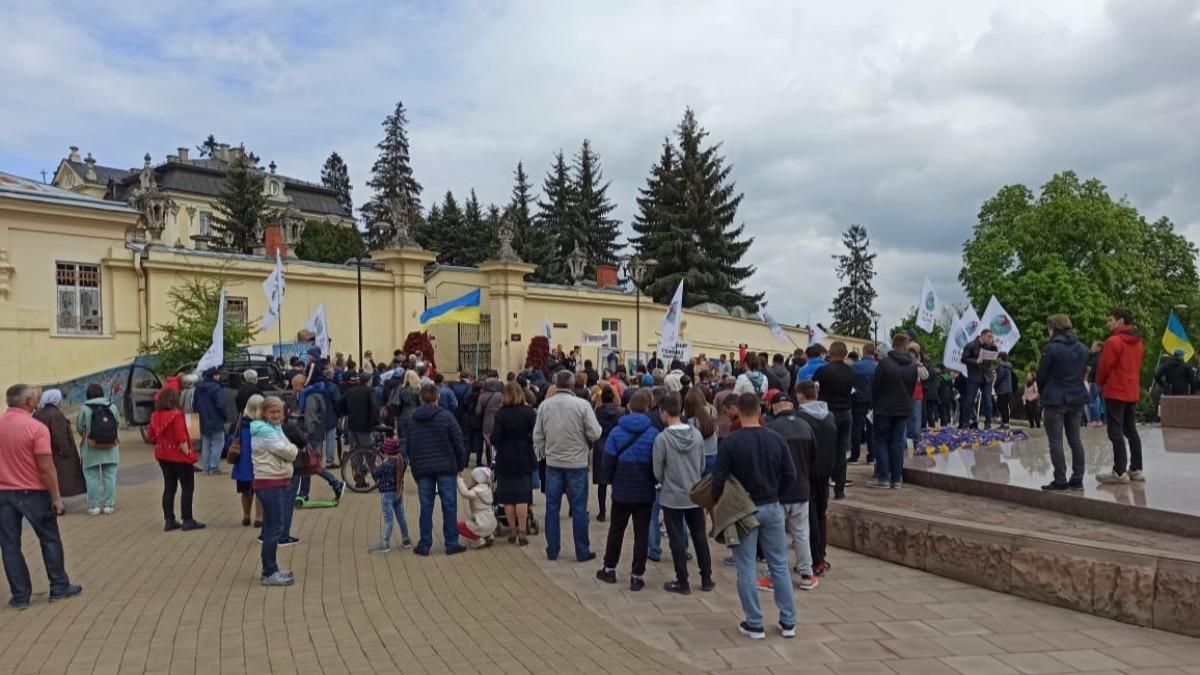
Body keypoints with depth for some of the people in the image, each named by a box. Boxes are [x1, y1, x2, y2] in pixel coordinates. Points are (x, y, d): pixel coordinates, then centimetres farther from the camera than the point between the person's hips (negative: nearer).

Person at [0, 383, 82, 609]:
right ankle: (59, 588, 17)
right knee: (50, 540, 10)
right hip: (33, 493, -4)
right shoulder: (36, 428, -15)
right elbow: (46, 468, -16)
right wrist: (56, 497, -9)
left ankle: (20, 596, 12)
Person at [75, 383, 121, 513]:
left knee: (92, 477, 6)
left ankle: (94, 505, 7)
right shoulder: (112, 406, -1)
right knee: (109, 476, 8)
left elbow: (79, 427, -3)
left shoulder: (84, 408, -8)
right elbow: (118, 423, 2)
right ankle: (108, 504, 11)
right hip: (110, 449, 2)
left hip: (91, 450, -2)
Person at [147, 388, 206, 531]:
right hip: (179, 456, -7)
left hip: (163, 456, 7)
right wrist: (188, 453, -14)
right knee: (187, 487, 3)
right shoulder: (176, 415, -18)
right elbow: (181, 438, -22)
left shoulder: (155, 416, 3)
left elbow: (151, 437, 9)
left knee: (169, 487, 13)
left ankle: (169, 521, 15)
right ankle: (187, 521, 4)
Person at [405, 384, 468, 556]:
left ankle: (424, 545, 11)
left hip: (422, 470, 3)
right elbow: (458, 443, -6)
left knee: (426, 508, 8)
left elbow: (408, 447, 12)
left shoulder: (411, 421, 6)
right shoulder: (446, 417, -6)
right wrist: (461, 464, 6)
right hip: (446, 468, -3)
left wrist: (414, 470, 19)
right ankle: (451, 544, 7)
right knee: (449, 506, 4)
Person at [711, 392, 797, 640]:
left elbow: (719, 480, -13)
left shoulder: (730, 442, -13)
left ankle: (754, 624, 10)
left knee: (746, 568, 6)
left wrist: (717, 502, 5)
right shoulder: (776, 439, -3)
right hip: (772, 508, 3)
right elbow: (790, 475, 1)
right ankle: (788, 622, 18)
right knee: (779, 565, 12)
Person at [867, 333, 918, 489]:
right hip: (904, 409, 4)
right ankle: (896, 478, 7)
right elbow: (913, 387, 9)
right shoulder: (913, 365, 2)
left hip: (884, 408, -4)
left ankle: (883, 477, -2)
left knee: (881, 441, 4)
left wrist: (874, 404, 5)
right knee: (897, 441, 8)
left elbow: (875, 387, -9)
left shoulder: (885, 362, -13)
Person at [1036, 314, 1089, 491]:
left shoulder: (1051, 348, -12)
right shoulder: (1082, 348, 8)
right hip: (1077, 398, 7)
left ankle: (1060, 481, -2)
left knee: (1055, 441, -1)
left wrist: (1042, 393, 10)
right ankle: (1077, 480, 13)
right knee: (1075, 439, 11)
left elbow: (1041, 375, -7)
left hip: (1055, 399, -7)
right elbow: (1083, 373, 12)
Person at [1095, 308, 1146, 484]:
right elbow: (1136, 366, 16)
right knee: (1131, 430, 14)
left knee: (1115, 432, -7)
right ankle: (1136, 469, 16)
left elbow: (1104, 367, -12)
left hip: (1115, 391, -8)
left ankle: (1120, 472, -9)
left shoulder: (1113, 341, -14)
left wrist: (1100, 383, 7)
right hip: (1132, 391, 8)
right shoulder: (1138, 342, 13)